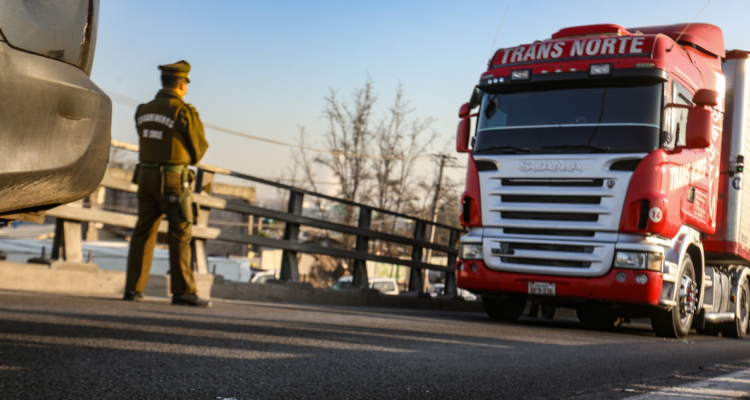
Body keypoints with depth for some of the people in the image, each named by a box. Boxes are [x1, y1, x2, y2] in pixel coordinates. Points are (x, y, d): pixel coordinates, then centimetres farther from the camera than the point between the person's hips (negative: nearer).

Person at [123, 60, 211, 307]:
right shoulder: (184, 112, -11)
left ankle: (133, 289, 11)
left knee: (144, 232, 10)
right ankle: (183, 291, -4)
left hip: (146, 176, 6)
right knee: (180, 235, -3)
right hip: (173, 180, -6)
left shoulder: (143, 111, 9)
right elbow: (197, 150, -2)